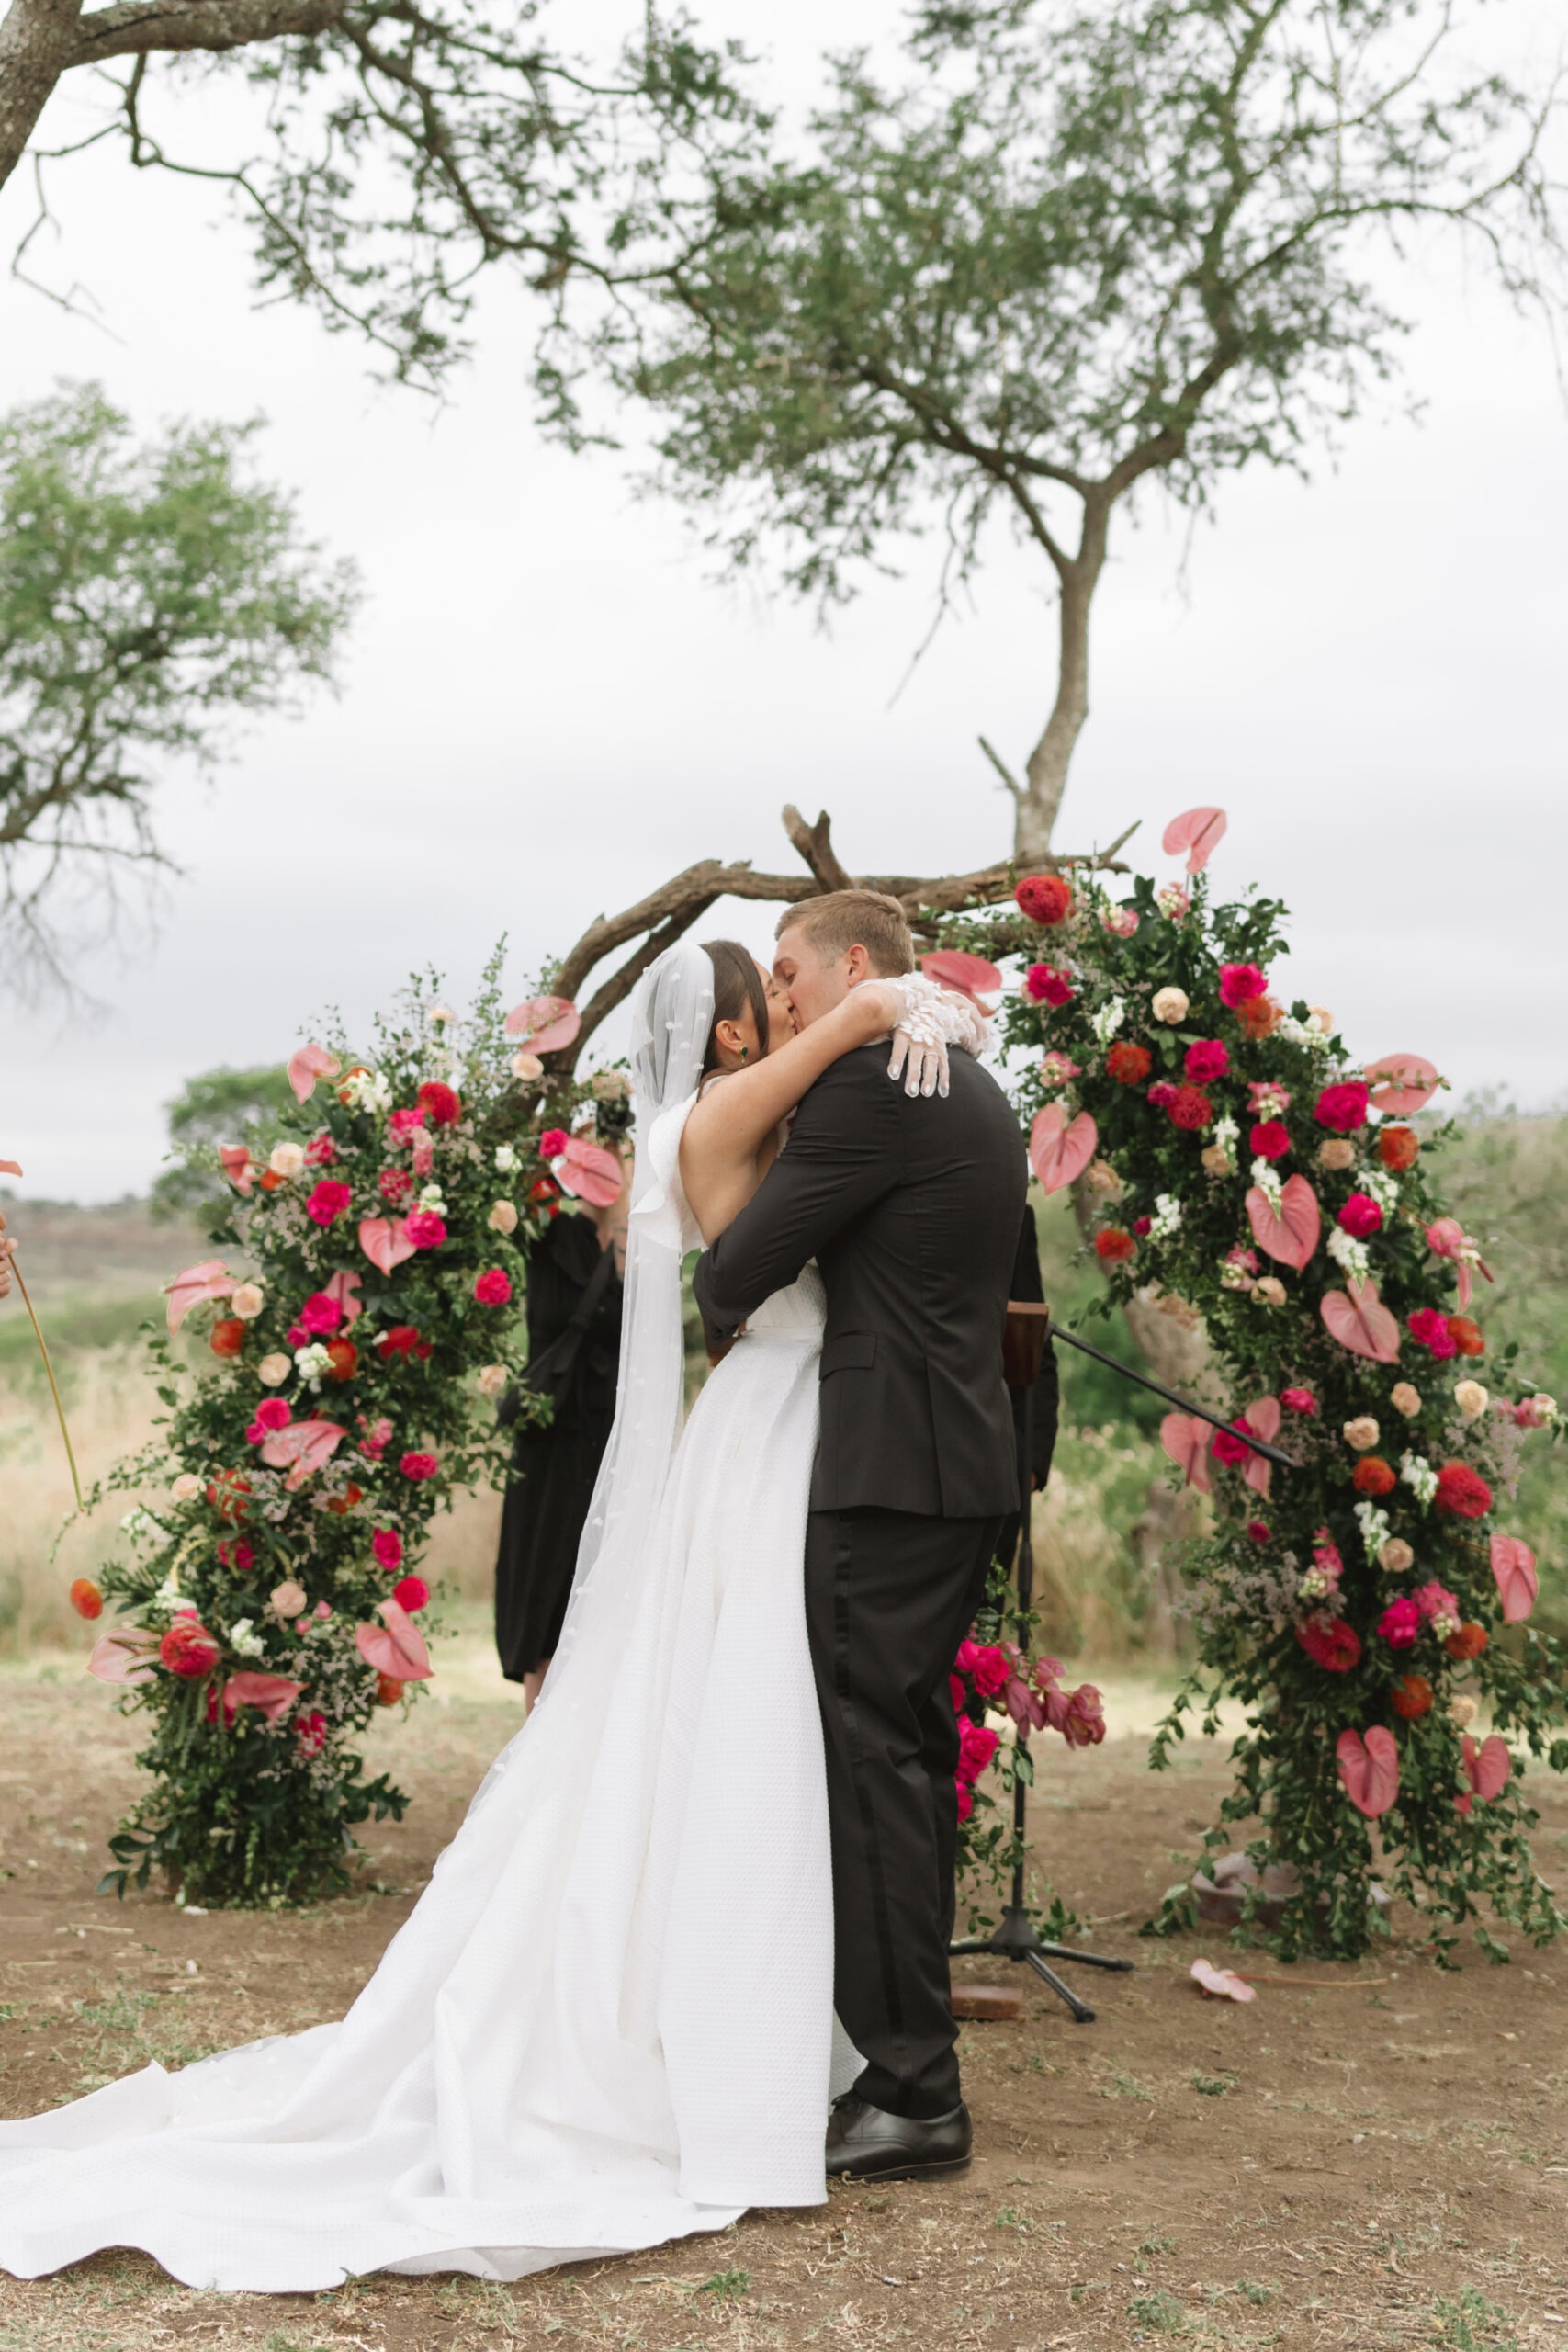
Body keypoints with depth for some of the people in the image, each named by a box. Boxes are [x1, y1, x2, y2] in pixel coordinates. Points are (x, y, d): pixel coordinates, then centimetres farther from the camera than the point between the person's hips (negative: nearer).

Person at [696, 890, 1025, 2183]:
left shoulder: (872, 1083, -13)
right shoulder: (976, 1090, 17)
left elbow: (741, 1265, -14)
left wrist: (718, 1311, 9)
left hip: (891, 1469, -10)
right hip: (968, 1458, 10)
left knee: (875, 1762, -6)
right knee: (914, 1753, 15)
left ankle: (915, 2095, -1)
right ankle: (910, 2057, 25)